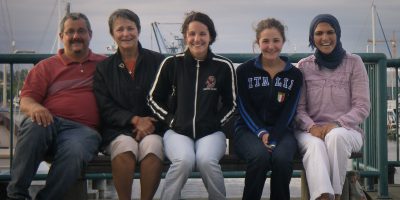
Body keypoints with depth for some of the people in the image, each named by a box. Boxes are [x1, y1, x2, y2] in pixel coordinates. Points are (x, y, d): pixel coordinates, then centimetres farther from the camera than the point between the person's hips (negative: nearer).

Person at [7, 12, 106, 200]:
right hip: (49, 123, 1)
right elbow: (25, 101, 10)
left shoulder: (104, 64, 22)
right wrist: (35, 108, -14)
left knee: (75, 151, -37)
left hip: (82, 128, 0)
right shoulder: (46, 66, 20)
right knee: (34, 126, -36)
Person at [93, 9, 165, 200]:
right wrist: (135, 120, -10)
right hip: (119, 129, 1)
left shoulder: (158, 61, 9)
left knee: (152, 147, -34)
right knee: (125, 148, -33)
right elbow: (105, 108, 4)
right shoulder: (104, 67, 12)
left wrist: (151, 123, -10)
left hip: (152, 127, 0)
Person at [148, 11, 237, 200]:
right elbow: (154, 98, 11)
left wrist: (215, 122, 0)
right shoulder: (172, 63, 0)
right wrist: (171, 119, 0)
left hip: (211, 132, 0)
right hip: (178, 131, 0)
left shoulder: (223, 66, 1)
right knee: (184, 160, -33)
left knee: (207, 160, -32)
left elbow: (230, 104, 12)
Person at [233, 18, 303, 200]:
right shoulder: (244, 71, 2)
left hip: (281, 130, 1)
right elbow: (245, 109, -1)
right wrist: (261, 133, -16)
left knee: (282, 158, -32)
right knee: (260, 156, -33)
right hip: (248, 130, -1)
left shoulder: (294, 75, 6)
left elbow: (288, 112, 0)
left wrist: (273, 140, -14)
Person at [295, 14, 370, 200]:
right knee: (315, 145, -35)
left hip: (346, 131, 0)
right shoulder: (304, 66, 8)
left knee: (336, 136, -37)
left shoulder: (354, 62, 3)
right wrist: (311, 127, -17)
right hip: (311, 131, 1)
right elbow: (298, 108, 5)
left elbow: (362, 107, -1)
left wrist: (337, 124, -18)